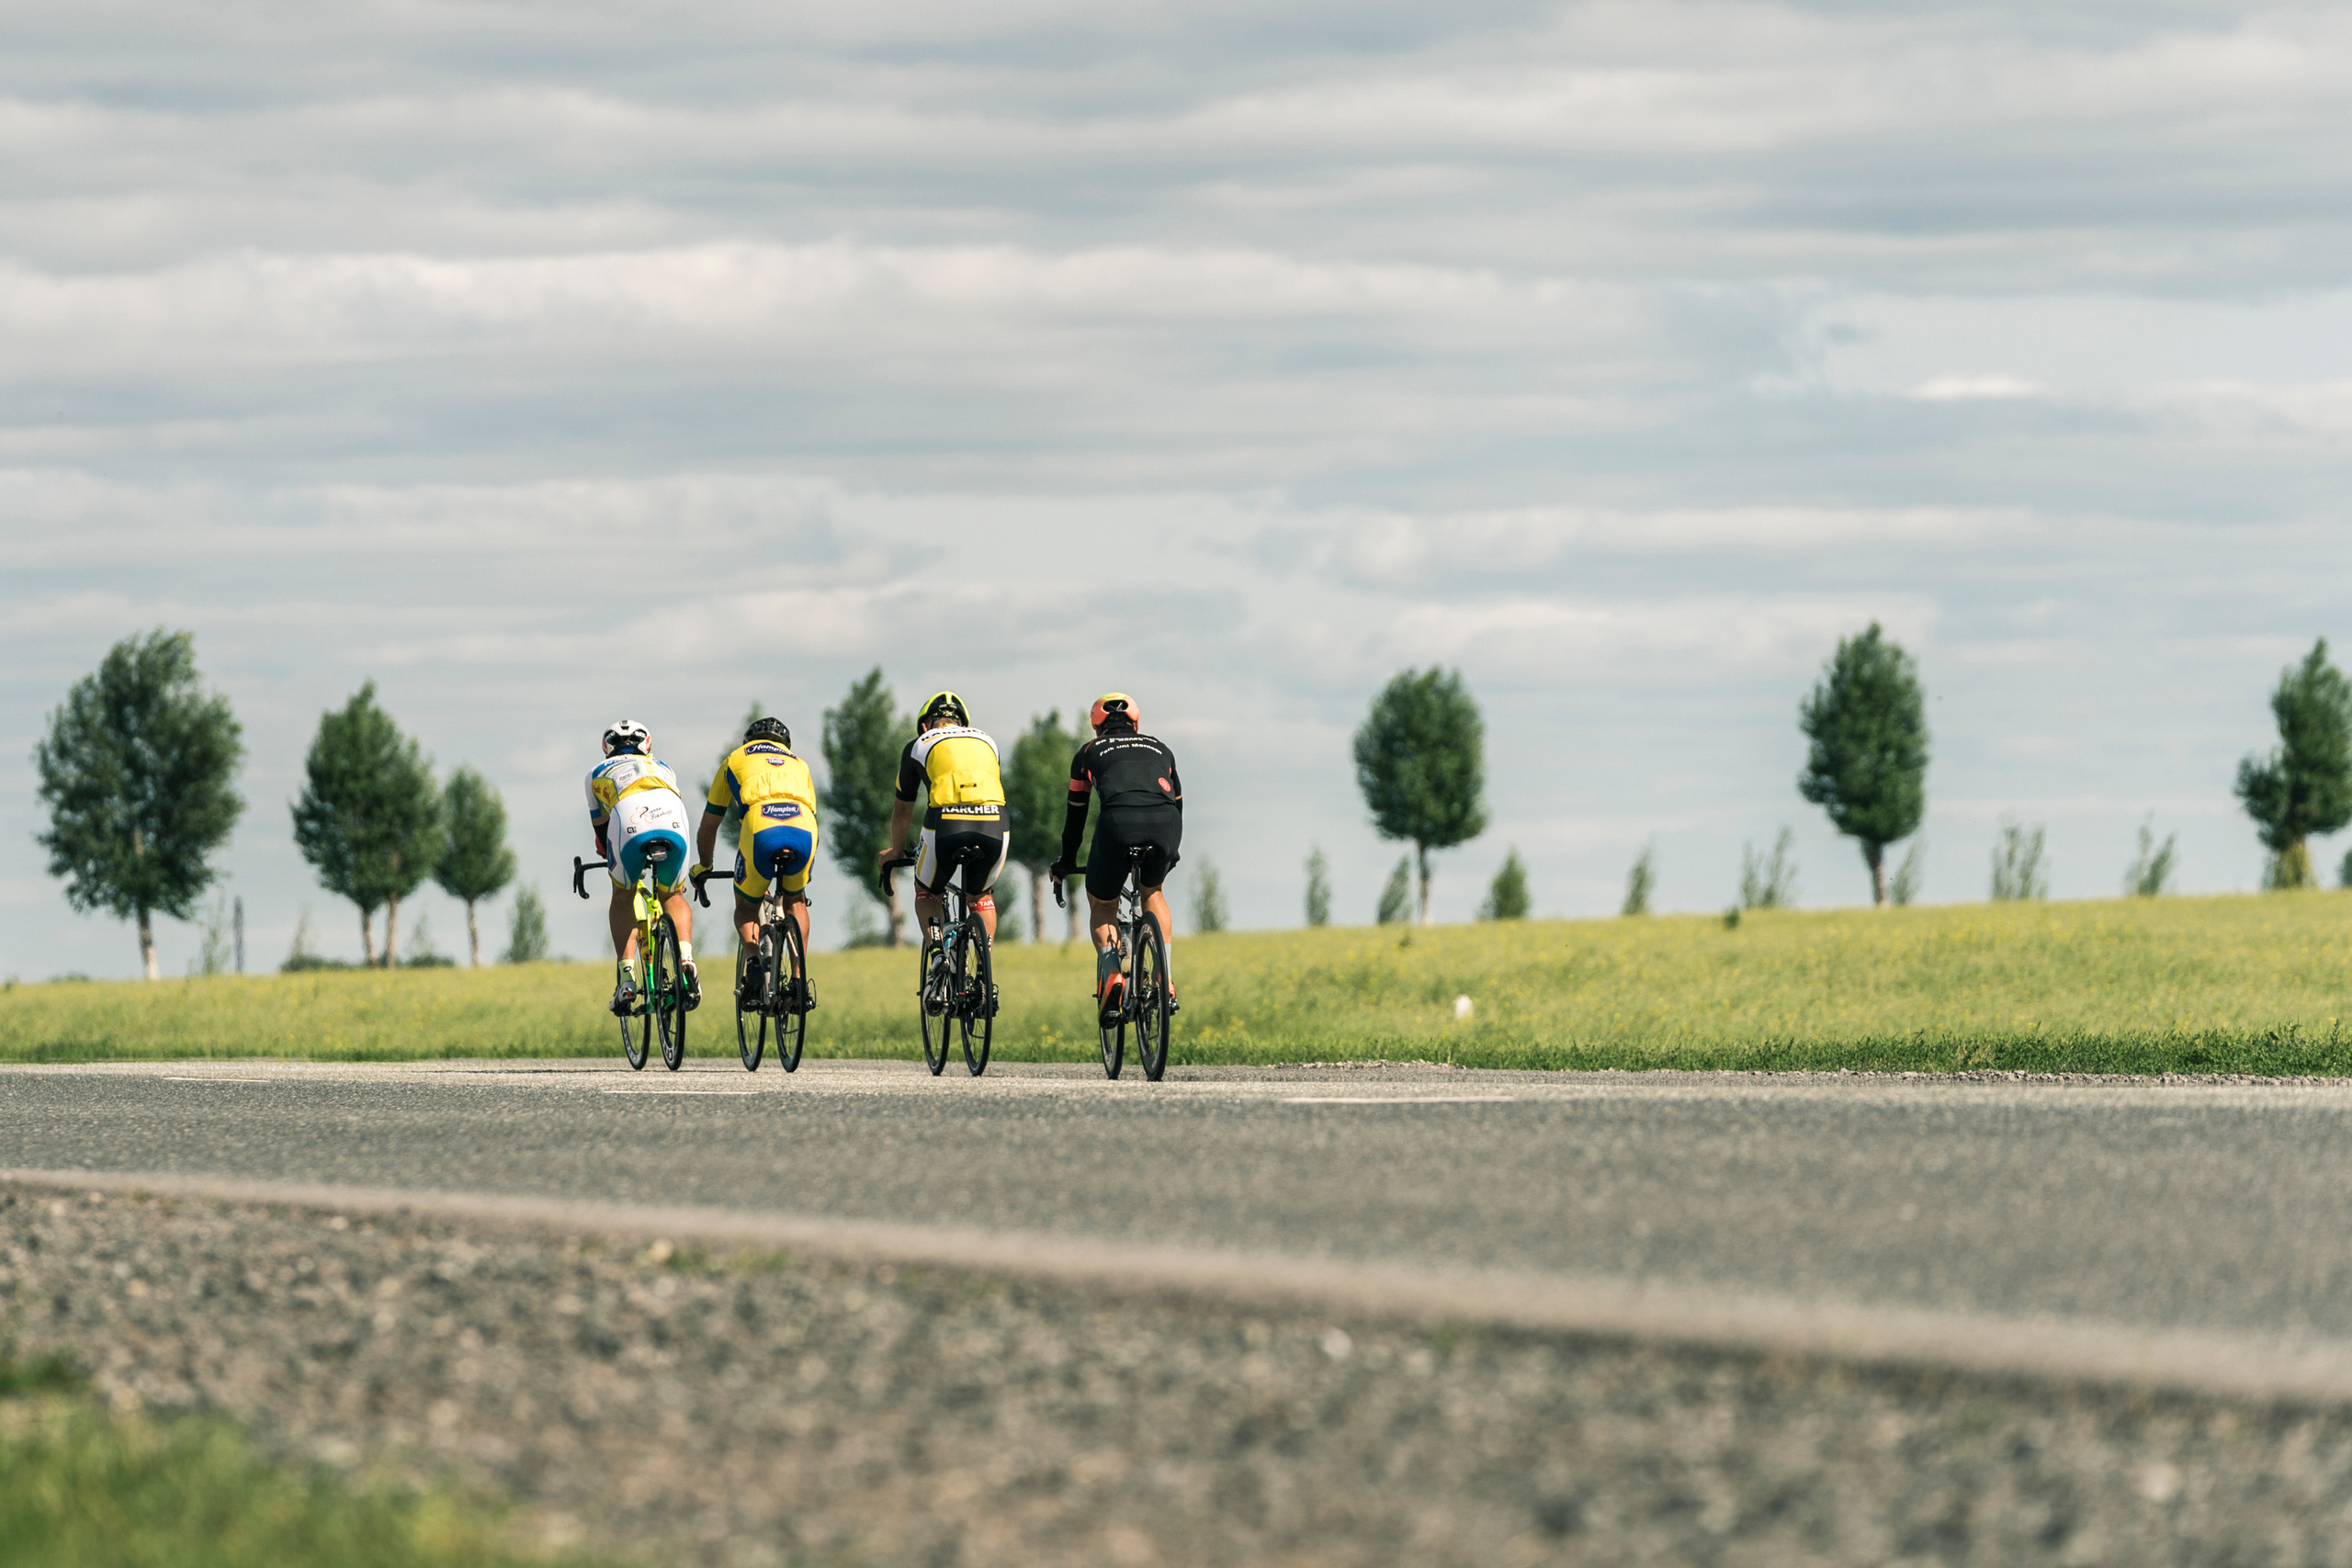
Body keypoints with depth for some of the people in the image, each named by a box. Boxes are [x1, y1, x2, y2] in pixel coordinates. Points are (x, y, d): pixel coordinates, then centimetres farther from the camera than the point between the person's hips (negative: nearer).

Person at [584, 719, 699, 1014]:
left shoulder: (597, 773, 36)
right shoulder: (662, 767, 42)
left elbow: (600, 826, 46)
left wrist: (609, 856, 65)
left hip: (629, 827, -2)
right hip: (674, 828, 2)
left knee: (623, 897, 24)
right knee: (673, 896, 27)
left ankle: (626, 979, 11)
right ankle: (686, 960, 2)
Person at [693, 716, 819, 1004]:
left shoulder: (735, 759, 34)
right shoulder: (797, 764, 40)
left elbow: (708, 826, 40)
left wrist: (703, 867, 57)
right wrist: (804, 871, 61)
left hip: (761, 829, -2)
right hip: (804, 829, 2)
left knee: (746, 908, 20)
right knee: (795, 900, 29)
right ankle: (799, 977, 16)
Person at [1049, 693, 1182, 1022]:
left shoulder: (1089, 753, 29)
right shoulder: (1160, 749, 35)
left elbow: (1076, 814, 35)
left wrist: (1066, 864, 49)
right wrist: (1170, 852, 60)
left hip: (1119, 822, -2)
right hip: (1165, 824, 2)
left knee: (1102, 904, 22)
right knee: (1152, 890, 32)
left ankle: (1111, 975, -3)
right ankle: (1166, 983, 21)